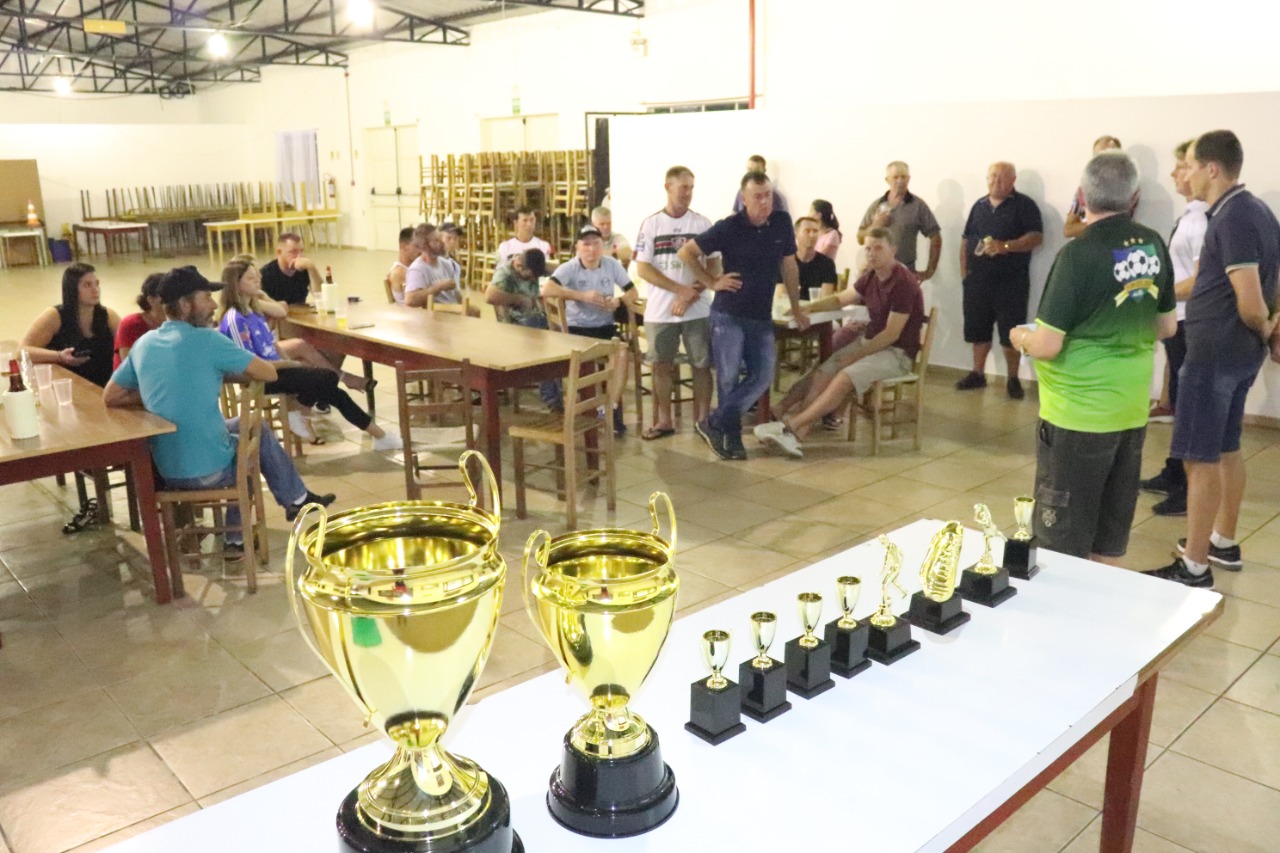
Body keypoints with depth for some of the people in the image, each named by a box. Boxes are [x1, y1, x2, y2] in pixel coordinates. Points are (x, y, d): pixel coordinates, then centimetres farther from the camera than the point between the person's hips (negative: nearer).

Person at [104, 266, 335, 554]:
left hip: (165, 471, 6)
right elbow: (269, 373, -9)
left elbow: (110, 397, 12)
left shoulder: (143, 344, 3)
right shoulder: (206, 340, -15)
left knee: (237, 426, 32)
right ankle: (297, 499, 41)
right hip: (210, 470, -6)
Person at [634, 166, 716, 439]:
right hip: (660, 309, 0)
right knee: (662, 365, 7)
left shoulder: (702, 223, 1)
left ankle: (703, 419, 14)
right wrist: (681, 289, -13)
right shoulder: (651, 224, 1)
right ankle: (664, 421, 18)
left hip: (698, 309, 0)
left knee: (701, 364, 3)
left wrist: (690, 295, -14)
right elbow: (642, 269, -4)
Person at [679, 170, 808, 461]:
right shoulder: (729, 227, -11)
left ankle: (714, 423, 9)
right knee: (729, 378, -4)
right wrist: (711, 282, -8)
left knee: (762, 377, -2)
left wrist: (797, 308, 15)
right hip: (728, 314, -4)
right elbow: (686, 253, -4)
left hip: (762, 317, 4)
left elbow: (788, 265, 12)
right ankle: (732, 437, 13)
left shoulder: (782, 222, 0)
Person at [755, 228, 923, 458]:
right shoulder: (871, 277, 6)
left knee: (845, 378, -30)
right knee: (822, 374, -13)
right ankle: (796, 435, -28)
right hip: (870, 342, 8)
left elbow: (891, 334, -20)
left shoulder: (904, 283, -19)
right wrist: (806, 308, -1)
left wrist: (856, 356, -17)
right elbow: (840, 299, 15)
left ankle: (790, 426, -31)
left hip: (897, 352, -8)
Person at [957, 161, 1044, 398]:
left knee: (1011, 332, -2)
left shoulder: (1024, 205, -2)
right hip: (977, 280, 5)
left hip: (1011, 281, -5)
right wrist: (963, 268, 6)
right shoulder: (979, 205, 14)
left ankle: (1013, 379, 8)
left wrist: (1005, 246, -25)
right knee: (978, 329, 10)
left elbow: (1037, 237, -12)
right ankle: (977, 373, 22)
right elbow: (966, 239, 17)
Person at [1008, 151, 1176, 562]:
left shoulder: (1079, 253, -18)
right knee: (1111, 538, 18)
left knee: (1063, 542, 6)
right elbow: (1167, 326, 12)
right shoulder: (1154, 245, 2)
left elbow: (1047, 346, -18)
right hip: (1132, 409, 7)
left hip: (1079, 415, -7)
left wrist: (1021, 337, 2)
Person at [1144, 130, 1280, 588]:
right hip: (1238, 351, 10)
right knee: (1226, 449, 19)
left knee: (1201, 457, -4)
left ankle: (1194, 567, 3)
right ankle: (1223, 543, 32)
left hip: (1214, 351, -10)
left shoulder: (1231, 219, -19)